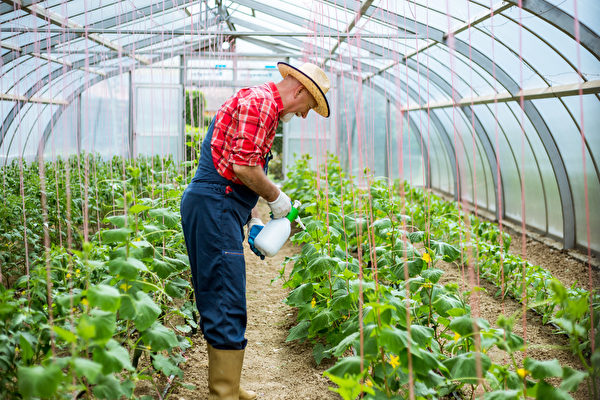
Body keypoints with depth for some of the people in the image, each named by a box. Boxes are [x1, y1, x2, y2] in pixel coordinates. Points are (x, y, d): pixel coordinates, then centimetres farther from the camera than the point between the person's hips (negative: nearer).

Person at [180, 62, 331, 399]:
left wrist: (255, 221, 20)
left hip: (218, 207, 11)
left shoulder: (266, 106, 23)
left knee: (222, 304, 15)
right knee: (228, 306, -9)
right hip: (213, 206, -11)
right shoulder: (260, 101, -11)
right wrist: (276, 197, -5)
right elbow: (243, 166, -20)